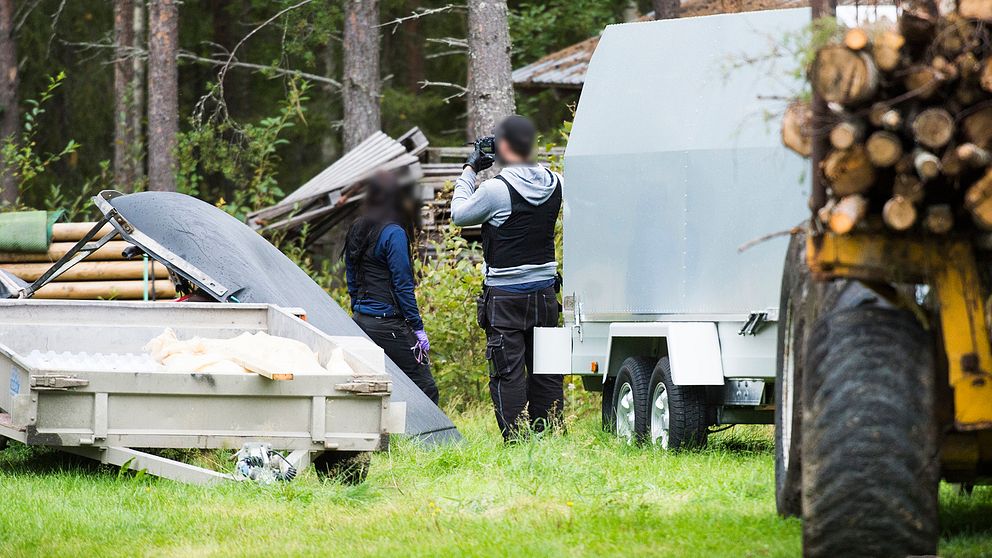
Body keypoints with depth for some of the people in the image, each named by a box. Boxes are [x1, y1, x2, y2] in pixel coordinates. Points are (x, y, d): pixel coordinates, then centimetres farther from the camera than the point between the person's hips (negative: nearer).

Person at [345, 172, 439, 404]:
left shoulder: (356, 231, 12)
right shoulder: (393, 233, -12)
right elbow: (403, 285, -13)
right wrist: (418, 328, -9)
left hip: (361, 321, 8)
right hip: (388, 323, -8)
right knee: (425, 387, -6)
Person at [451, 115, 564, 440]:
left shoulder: (496, 188, -16)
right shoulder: (554, 183, 0)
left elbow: (460, 214, -1)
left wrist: (470, 170, 8)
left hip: (505, 296, -5)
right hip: (545, 291, 5)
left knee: (507, 373, -2)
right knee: (545, 371, 11)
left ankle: (515, 442, -6)